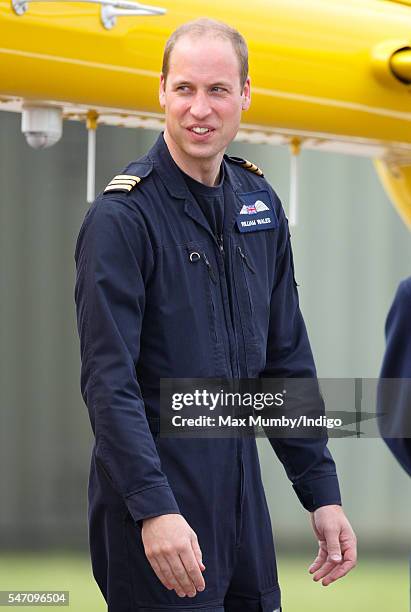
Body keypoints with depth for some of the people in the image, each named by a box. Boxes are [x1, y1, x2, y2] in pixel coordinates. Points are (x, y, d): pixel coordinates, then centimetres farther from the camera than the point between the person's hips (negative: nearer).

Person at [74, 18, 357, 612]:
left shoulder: (259, 203, 8)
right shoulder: (122, 216, -13)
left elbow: (287, 360, 13)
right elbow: (108, 380, -19)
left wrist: (322, 493, 8)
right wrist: (154, 508, -27)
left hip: (240, 490, 7)